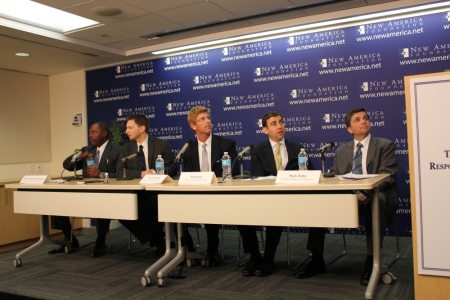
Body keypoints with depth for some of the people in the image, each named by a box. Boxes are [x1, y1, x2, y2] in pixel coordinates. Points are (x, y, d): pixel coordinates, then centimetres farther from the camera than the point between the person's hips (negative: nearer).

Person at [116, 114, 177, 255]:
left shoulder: (162, 145, 1)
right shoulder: (126, 148, 9)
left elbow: (172, 169, -2)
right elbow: (120, 172, -2)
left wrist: (155, 173, -23)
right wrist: (141, 173, -19)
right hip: (135, 193, 4)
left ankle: (156, 236, 0)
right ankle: (156, 237, -2)